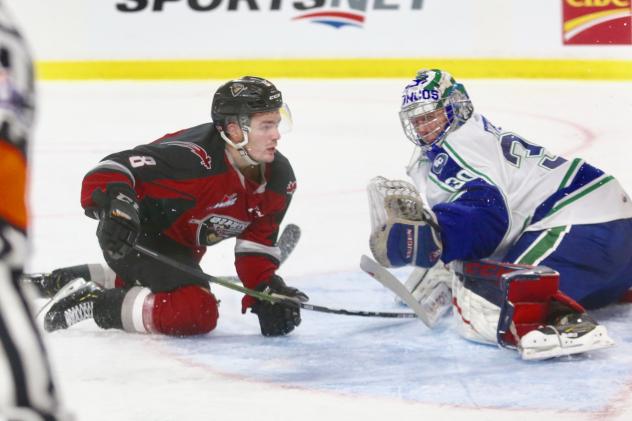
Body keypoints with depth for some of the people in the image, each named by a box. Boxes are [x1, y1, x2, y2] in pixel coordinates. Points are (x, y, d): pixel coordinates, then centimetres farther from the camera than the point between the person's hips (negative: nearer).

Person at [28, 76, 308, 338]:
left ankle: (67, 280, 45)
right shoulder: (195, 156, -35)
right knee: (197, 313, -26)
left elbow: (258, 241, -3)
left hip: (181, 246, 10)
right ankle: (94, 303, -12)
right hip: (136, 236, -9)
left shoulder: (279, 177, -11)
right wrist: (115, 204, -52)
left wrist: (267, 288, -16)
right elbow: (114, 167, -34)